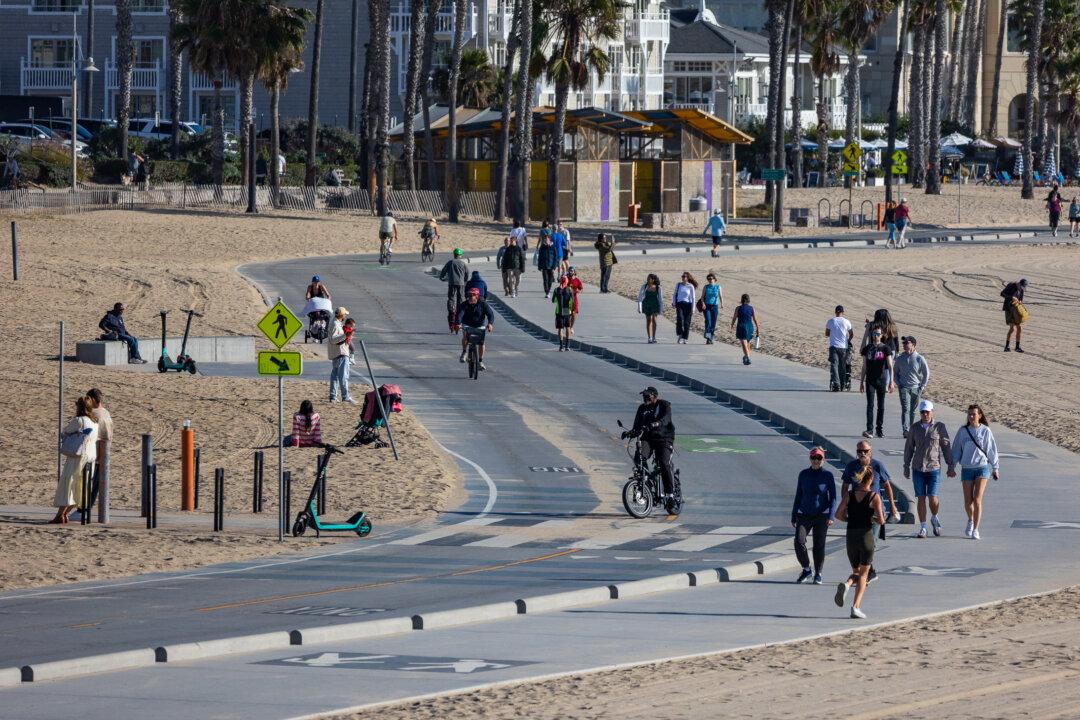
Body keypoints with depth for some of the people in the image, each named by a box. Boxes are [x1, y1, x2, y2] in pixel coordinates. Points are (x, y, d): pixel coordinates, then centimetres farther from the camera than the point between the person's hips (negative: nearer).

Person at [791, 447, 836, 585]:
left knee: (819, 545, 1)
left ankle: (818, 574, 14)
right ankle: (806, 569, 7)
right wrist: (794, 517, 12)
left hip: (821, 516, -2)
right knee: (799, 542, -13)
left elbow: (833, 497, -3)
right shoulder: (804, 474, 6)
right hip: (804, 515, 2)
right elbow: (798, 496, 12)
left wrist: (831, 516, -15)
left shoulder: (827, 475, -3)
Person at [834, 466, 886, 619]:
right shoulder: (874, 497, -6)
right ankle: (856, 607, -4)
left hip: (851, 536, 3)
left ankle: (846, 585, -17)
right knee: (864, 573, 8)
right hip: (866, 536, -3)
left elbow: (838, 514, -4)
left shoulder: (849, 495, 1)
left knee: (856, 572, 18)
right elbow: (881, 521, -9)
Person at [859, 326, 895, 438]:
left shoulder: (885, 348, -1)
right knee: (870, 405, -8)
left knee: (881, 406, 7)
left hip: (881, 380, -1)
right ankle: (869, 429, -13)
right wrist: (861, 382, 10)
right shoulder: (867, 349, 7)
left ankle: (880, 429, 15)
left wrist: (891, 382, -12)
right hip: (870, 381, 1)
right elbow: (864, 367, 12)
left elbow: (890, 366, -4)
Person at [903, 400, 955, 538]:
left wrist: (951, 466, 3)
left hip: (934, 468, -2)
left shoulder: (939, 427, 0)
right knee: (921, 498, 1)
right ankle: (922, 528, 8)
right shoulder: (915, 428, 5)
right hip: (918, 469, 2)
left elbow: (946, 447, 4)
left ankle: (934, 518, 22)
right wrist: (906, 467, 11)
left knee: (932, 498, -8)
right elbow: (909, 448, 12)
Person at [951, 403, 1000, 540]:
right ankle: (971, 521, 35)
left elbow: (991, 450, 4)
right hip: (967, 469, 2)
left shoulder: (985, 431, -1)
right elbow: (956, 449, 9)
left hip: (982, 467, -2)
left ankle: (975, 530, -9)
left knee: (977, 500, -11)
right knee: (968, 502, 5)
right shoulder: (962, 431, 3)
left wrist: (995, 468, 6)